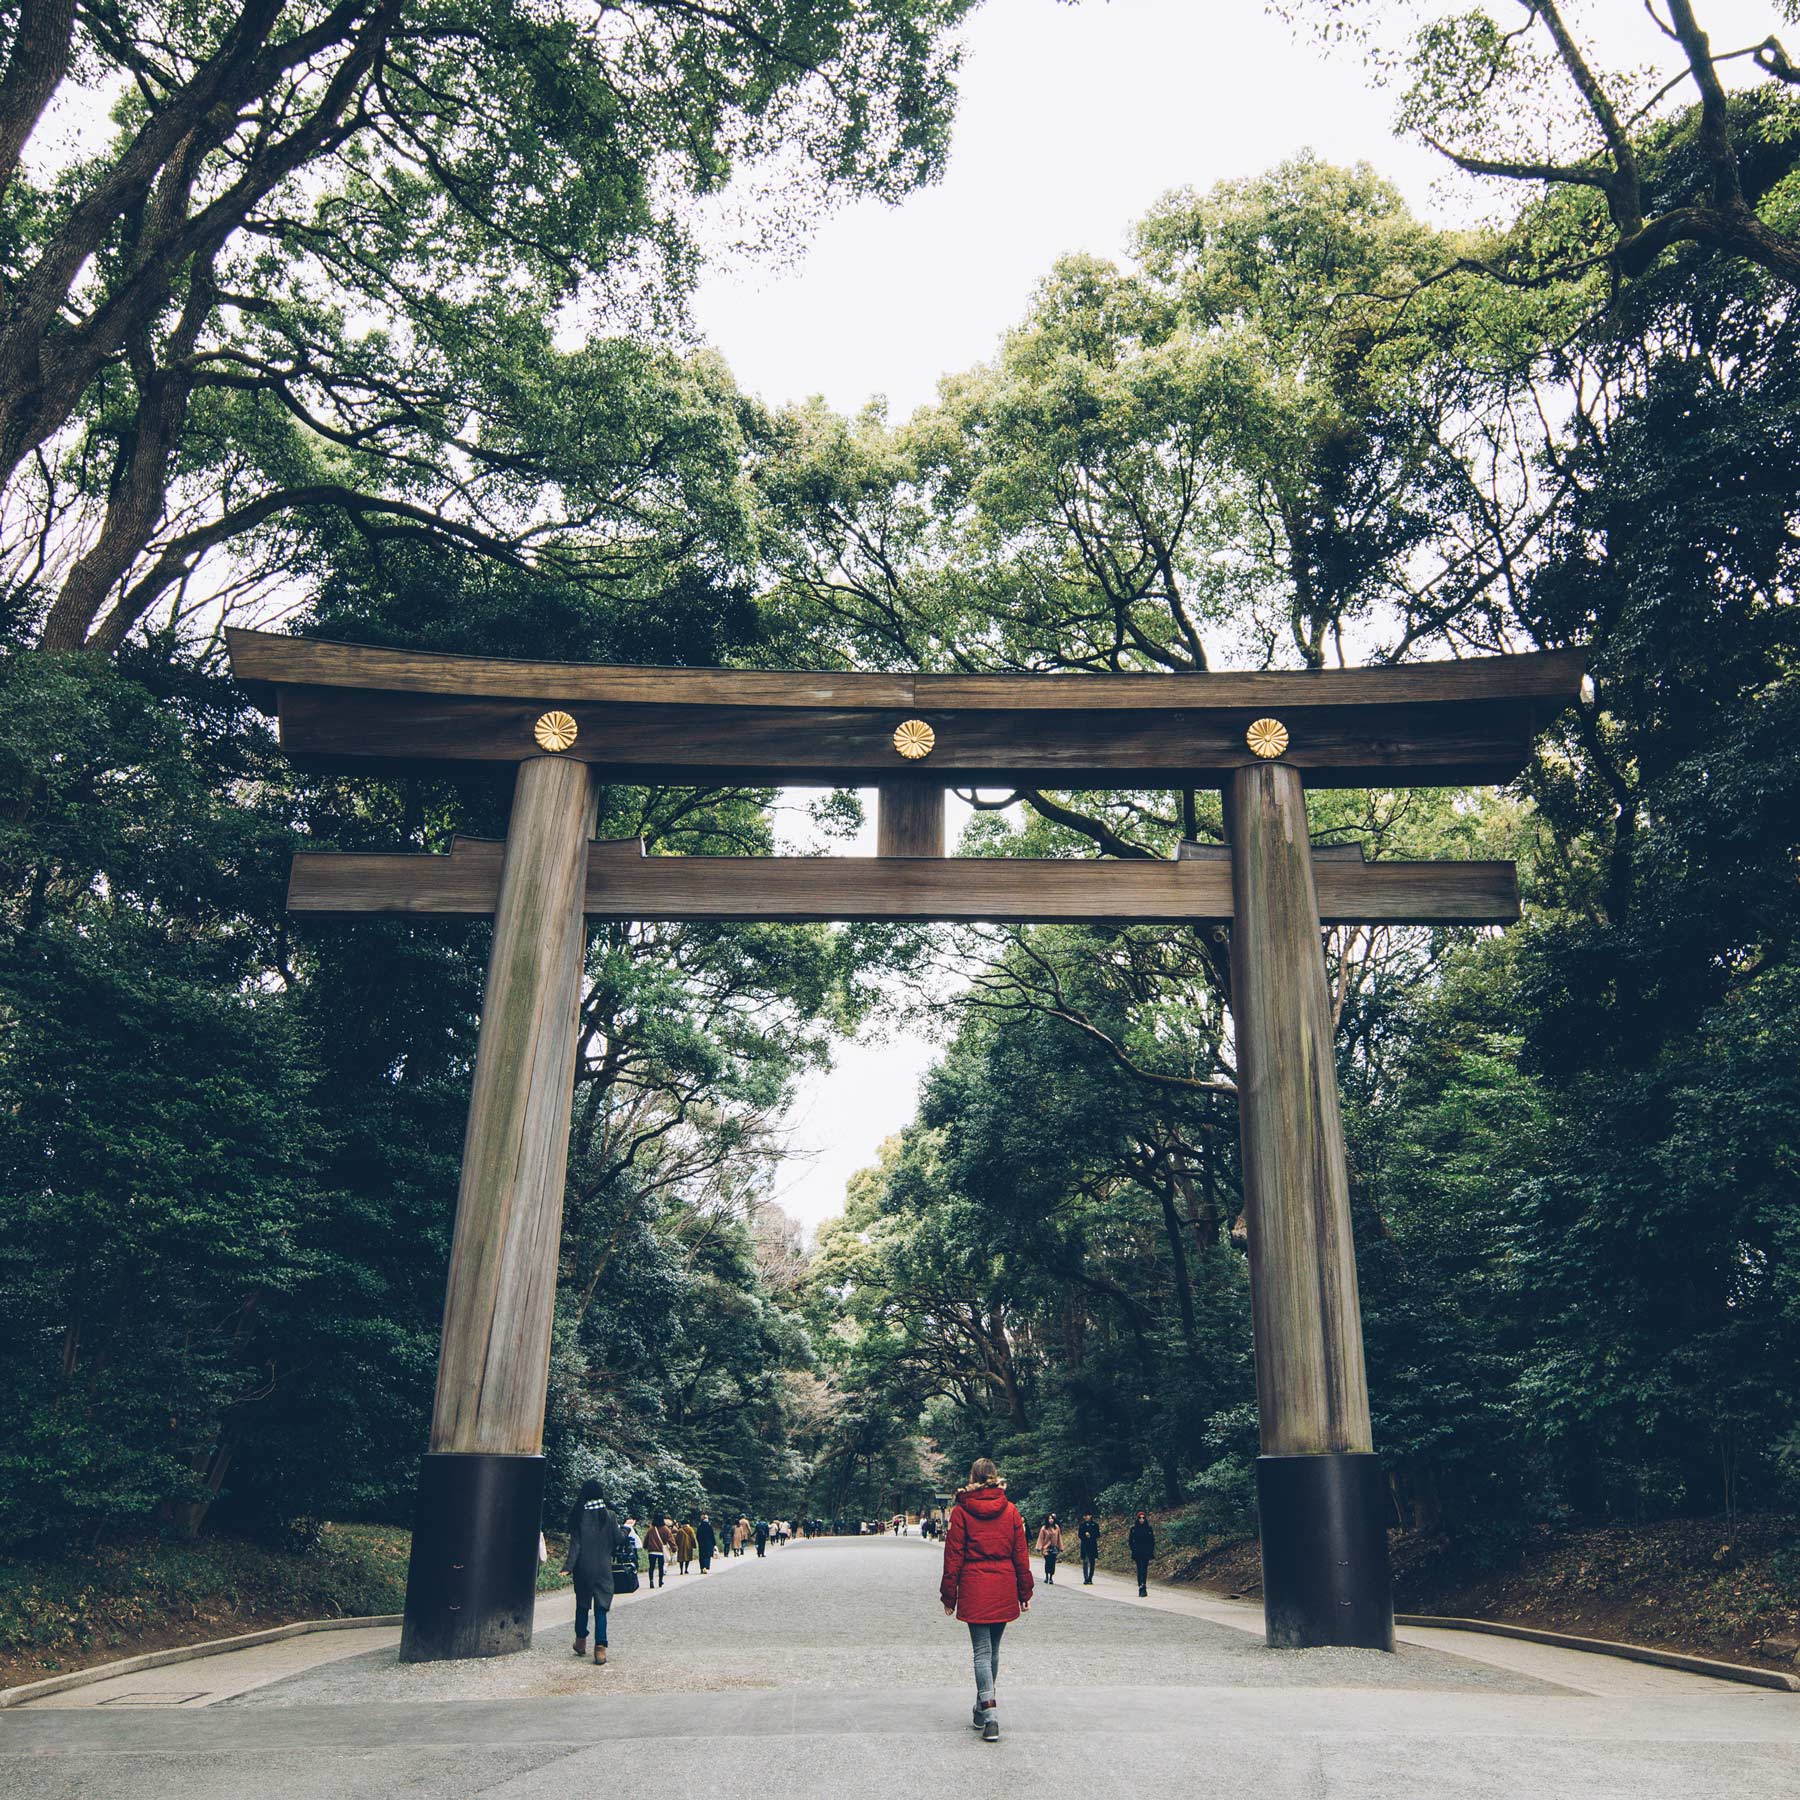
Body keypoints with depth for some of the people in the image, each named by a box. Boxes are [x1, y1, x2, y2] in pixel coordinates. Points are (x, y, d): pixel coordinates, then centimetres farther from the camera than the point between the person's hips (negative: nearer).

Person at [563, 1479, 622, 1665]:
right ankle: (600, 1647, -6)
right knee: (601, 1607, 2)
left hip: (582, 1568, 2)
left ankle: (581, 1641, 29)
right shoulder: (609, 1515, -7)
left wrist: (568, 1566, -6)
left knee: (582, 1604, 18)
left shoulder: (578, 1515, -4)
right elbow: (619, 1539, -3)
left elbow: (575, 1543, -7)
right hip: (603, 1568, -1)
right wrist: (625, 1528, 15)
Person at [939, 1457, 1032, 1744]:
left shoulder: (961, 1511, -5)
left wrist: (948, 1595, 2)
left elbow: (953, 1556, -4)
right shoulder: (1010, 1510, 3)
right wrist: (1025, 1592, 13)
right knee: (993, 1650, 16)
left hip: (974, 1590, -3)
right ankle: (982, 1710, 27)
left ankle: (989, 1714, -17)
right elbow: (1021, 1554, 5)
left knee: (981, 1651, -2)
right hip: (1004, 1590, 3)